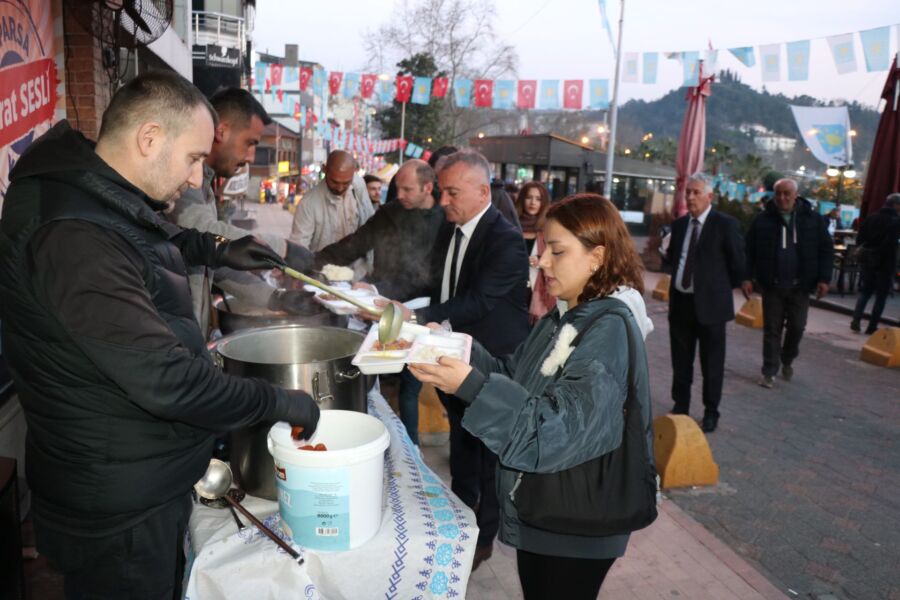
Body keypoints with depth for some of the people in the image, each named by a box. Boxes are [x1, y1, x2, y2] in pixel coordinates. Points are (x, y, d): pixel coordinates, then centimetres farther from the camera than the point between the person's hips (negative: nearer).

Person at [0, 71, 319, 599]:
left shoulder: (107, 202, 3)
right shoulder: (75, 239, -30)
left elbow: (162, 238, 28)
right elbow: (164, 380, -32)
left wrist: (217, 251, 11)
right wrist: (280, 403, -21)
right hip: (118, 513, -9)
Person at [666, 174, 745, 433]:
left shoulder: (726, 224, -9)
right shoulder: (679, 224, 8)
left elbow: (737, 263, -4)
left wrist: (722, 287, 4)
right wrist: (680, 278, 9)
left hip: (710, 302, -5)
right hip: (680, 301, 5)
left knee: (711, 362, 6)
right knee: (680, 361, 14)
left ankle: (711, 412, 21)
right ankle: (680, 407, 28)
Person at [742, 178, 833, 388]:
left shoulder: (813, 219, 0)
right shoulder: (762, 219, -3)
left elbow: (826, 250, 4)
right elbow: (749, 250, 0)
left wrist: (824, 279, -3)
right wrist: (747, 277, -6)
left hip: (800, 286, 1)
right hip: (772, 285, -1)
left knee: (797, 327, 9)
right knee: (772, 329, 4)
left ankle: (787, 361, 35)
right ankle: (769, 371, 12)